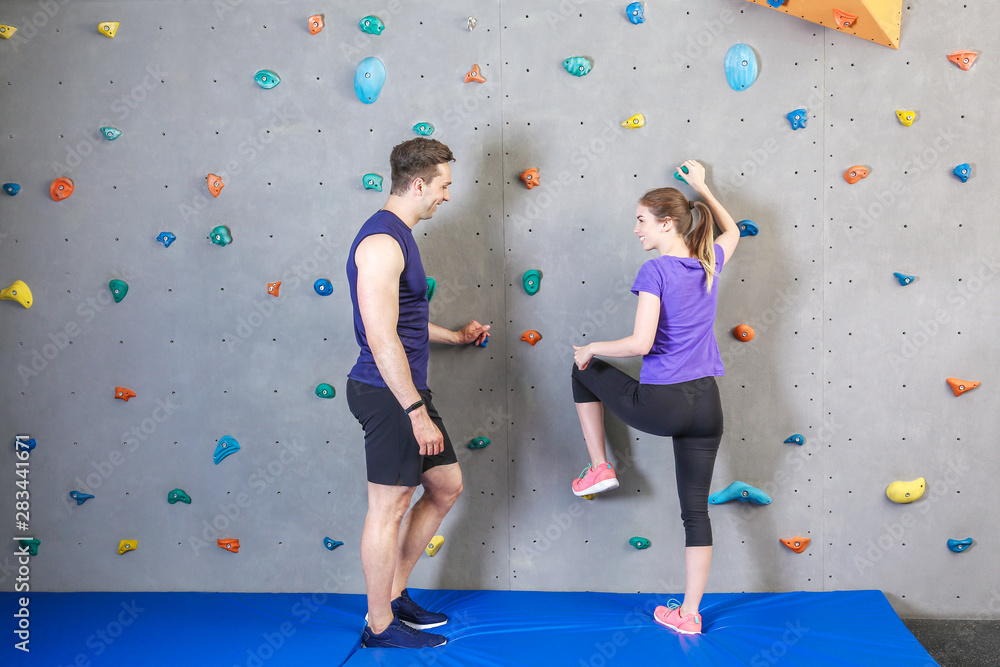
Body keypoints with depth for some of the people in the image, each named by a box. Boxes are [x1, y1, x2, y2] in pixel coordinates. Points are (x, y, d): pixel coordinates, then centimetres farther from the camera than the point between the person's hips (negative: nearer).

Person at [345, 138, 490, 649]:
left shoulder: (399, 236, 15)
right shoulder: (382, 242, -18)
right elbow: (382, 338, -24)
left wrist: (456, 337, 30)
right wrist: (416, 412, -23)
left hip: (406, 392, 11)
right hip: (388, 395, -11)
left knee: (447, 487, 18)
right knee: (388, 509, 1)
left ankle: (393, 594, 30)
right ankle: (380, 626, 17)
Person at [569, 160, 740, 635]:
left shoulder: (655, 271, -12)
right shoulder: (709, 263, 7)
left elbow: (640, 343, -20)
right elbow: (732, 230, 32)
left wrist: (591, 350, -4)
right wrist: (701, 188, 38)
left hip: (658, 405, -6)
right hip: (706, 405, 6)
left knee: (583, 371, 22)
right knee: (696, 508, 12)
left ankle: (599, 468, 26)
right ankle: (689, 614, 18)